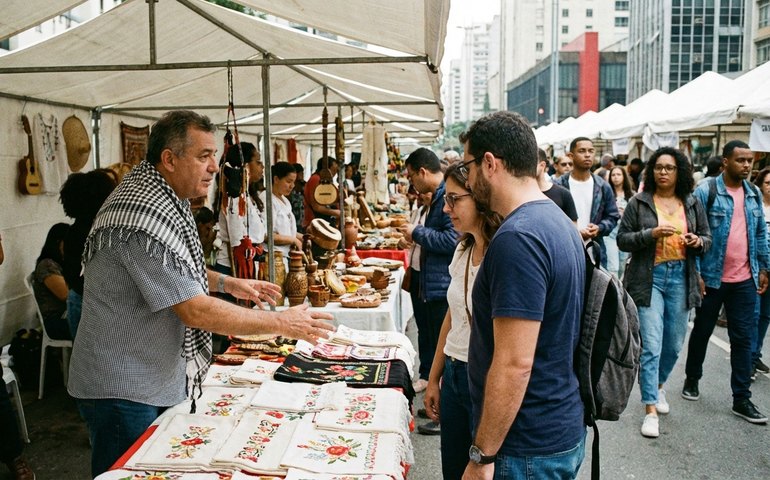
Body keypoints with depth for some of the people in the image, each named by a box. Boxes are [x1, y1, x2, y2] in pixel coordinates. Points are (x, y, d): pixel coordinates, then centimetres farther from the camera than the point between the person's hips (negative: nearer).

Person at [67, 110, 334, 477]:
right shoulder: (143, 216, -28)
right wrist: (281, 323, -22)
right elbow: (196, 312, -28)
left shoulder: (166, 198, 5)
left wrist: (227, 283, 9)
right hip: (123, 390, -9)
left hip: (161, 378, 9)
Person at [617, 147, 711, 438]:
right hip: (649, 278, -4)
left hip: (681, 278, 4)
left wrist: (698, 241, -9)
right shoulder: (639, 203, -1)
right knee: (651, 346, -8)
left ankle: (658, 386, 40)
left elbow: (707, 238, 15)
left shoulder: (692, 204, 8)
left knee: (674, 344, 13)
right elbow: (622, 239, -3)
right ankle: (650, 410, -1)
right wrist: (651, 234, -19)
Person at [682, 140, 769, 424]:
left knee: (744, 339, 5)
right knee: (702, 332, 13)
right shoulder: (706, 192, -10)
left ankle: (742, 399, 13)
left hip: (745, 281, 4)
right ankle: (692, 379, 33)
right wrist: (696, 273, -14)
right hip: (712, 279, -4)